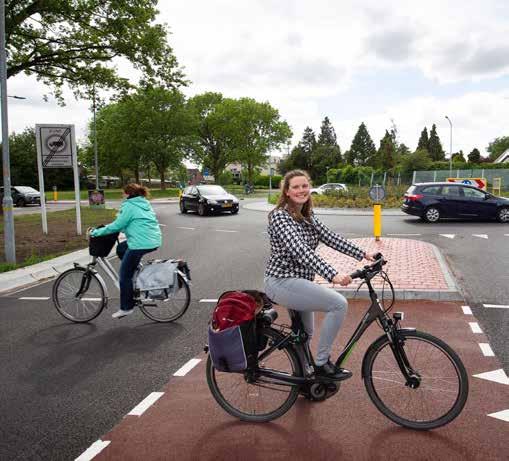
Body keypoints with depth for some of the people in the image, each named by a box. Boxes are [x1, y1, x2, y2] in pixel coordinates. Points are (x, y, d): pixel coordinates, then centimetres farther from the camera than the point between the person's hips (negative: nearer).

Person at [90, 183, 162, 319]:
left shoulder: (129, 206, -7)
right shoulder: (145, 204, 19)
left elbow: (117, 226, -7)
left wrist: (96, 232, 2)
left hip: (141, 244, -9)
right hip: (154, 241, 9)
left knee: (125, 275, 4)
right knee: (121, 248, 27)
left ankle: (126, 308, 10)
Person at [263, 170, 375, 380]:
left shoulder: (307, 216, 9)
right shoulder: (280, 216, -18)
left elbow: (330, 237, 6)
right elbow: (299, 250, -31)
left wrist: (362, 254, -2)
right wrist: (332, 275, -41)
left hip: (298, 280, 10)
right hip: (281, 282, -10)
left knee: (305, 333, 23)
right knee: (339, 304, -18)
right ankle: (322, 364, -5)